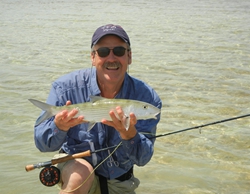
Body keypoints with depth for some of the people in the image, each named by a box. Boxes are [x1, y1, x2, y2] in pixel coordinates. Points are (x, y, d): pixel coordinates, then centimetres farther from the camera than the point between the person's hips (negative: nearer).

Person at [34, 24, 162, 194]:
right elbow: (43, 144, -17)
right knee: (81, 173, -32)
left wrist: (129, 133, -39)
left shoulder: (146, 97, -17)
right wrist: (59, 126, -39)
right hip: (74, 167, -1)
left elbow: (143, 159, -18)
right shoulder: (65, 87, -19)